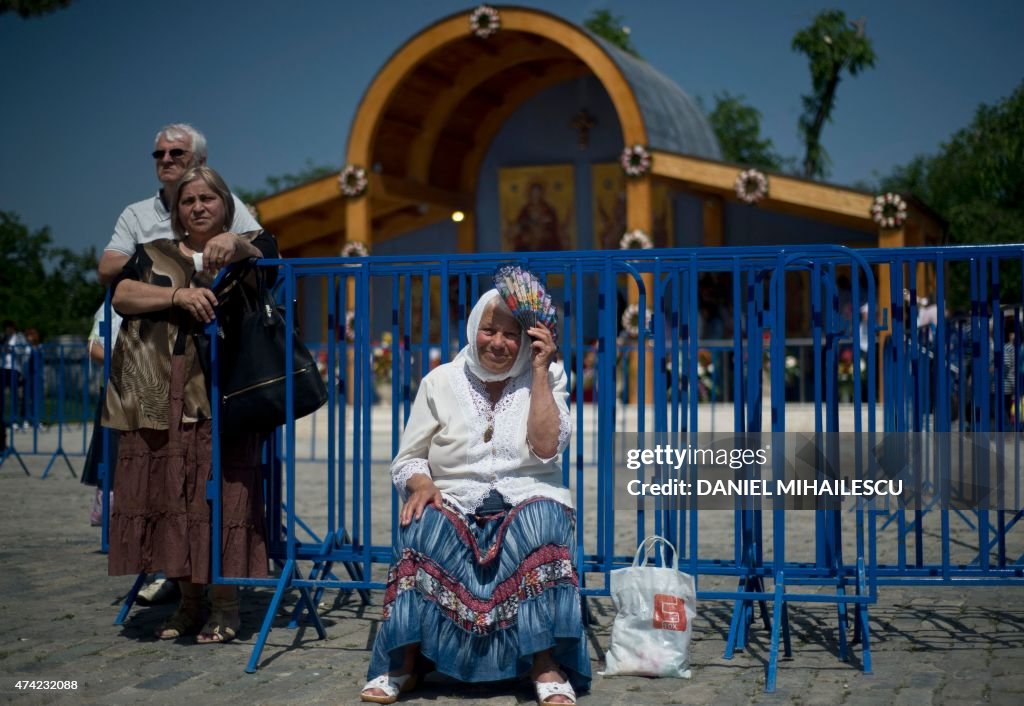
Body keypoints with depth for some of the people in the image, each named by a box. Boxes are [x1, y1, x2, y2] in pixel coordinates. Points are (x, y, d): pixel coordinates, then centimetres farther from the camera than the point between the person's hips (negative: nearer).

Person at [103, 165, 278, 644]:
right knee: (167, 493, -1)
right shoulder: (153, 256, 19)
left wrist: (235, 245, -28)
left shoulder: (248, 246, 15)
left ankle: (225, 604, 0)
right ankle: (188, 602, 9)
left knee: (221, 494, -8)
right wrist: (180, 295, -13)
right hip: (161, 398, 3)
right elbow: (122, 295, 1)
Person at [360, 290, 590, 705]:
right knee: (423, 526, -32)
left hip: (527, 502, -1)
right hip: (455, 505, 1)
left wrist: (540, 371, -13)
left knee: (542, 522, -35)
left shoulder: (546, 378, 4)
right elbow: (407, 459, 6)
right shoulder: (441, 382, 5)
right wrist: (421, 484, -17)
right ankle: (403, 662, -23)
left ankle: (546, 665, -31)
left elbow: (546, 448, -13)